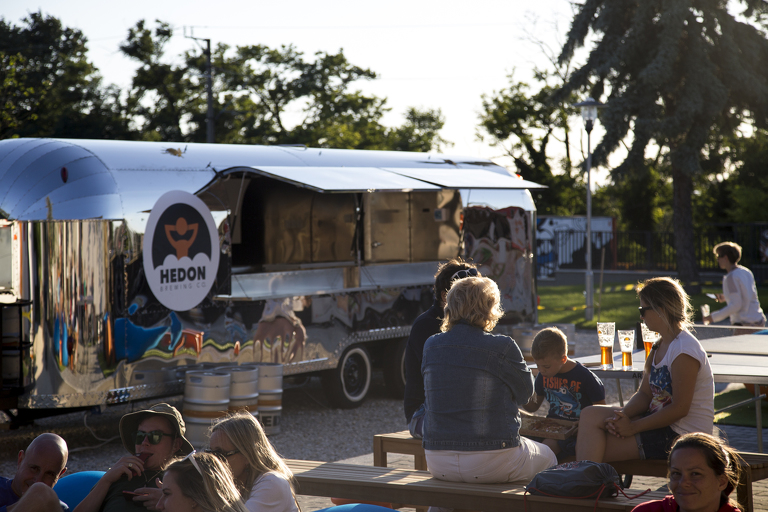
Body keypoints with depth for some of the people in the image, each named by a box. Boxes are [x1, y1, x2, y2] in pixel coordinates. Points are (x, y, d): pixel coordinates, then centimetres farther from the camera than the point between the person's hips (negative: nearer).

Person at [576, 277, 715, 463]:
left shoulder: (684, 350, -18)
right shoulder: (660, 346, 14)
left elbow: (679, 409, -21)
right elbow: (645, 394, 10)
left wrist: (634, 426, -18)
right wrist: (623, 415, -11)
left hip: (681, 434, -9)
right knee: (590, 415, -4)